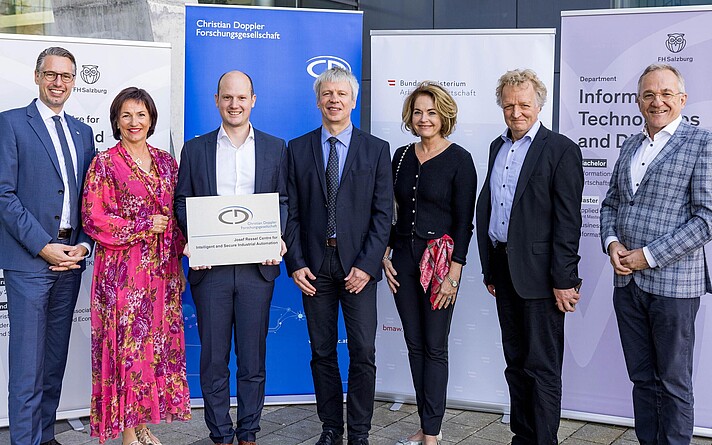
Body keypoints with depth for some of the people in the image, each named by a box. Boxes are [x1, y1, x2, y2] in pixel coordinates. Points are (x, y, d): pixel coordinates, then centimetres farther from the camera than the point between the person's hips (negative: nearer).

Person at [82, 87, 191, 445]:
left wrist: (180, 259, 6)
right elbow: (93, 219, -8)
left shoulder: (165, 162, 12)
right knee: (127, 343, -3)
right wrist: (144, 226, -12)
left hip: (162, 268, 5)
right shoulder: (104, 163, -2)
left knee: (157, 343, 7)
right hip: (122, 269, -5)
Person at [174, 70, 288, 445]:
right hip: (210, 267, 0)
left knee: (253, 360, 6)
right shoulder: (195, 149, 8)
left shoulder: (275, 148, 9)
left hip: (258, 266, 0)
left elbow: (285, 201, 8)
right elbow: (182, 201, 8)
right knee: (213, 360, 5)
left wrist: (278, 239, -9)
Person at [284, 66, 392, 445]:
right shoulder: (298, 149, 7)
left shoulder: (376, 150, 4)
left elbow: (383, 214, 0)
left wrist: (367, 265, -9)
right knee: (322, 352, 8)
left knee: (363, 353, -1)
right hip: (314, 264, 1)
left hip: (358, 264, -1)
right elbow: (291, 212, 5)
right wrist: (295, 264, -4)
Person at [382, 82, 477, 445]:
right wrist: (385, 255, 4)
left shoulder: (459, 160, -7)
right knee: (415, 345, 10)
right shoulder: (401, 157, 8)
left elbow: (464, 221, -9)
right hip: (403, 258, 5)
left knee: (434, 347, 0)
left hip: (439, 260, -5)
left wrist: (453, 275, -14)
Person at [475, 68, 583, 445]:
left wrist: (563, 280, -16)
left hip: (539, 273, -7)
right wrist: (489, 268, 14)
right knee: (515, 362, 15)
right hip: (503, 267, 7)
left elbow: (568, 220, -13)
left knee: (542, 367, -1)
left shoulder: (561, 150, -8)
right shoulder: (498, 147, 14)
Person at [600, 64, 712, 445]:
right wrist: (612, 242, -2)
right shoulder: (630, 146, 13)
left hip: (672, 282, -6)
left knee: (673, 382, 6)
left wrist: (648, 256, -16)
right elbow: (611, 203, 19)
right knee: (642, 378, 14)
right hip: (627, 282, 6)